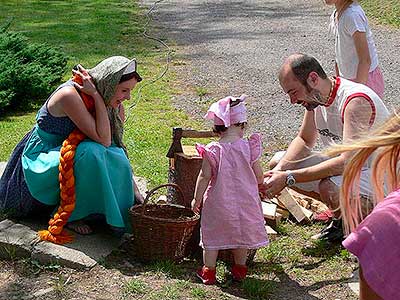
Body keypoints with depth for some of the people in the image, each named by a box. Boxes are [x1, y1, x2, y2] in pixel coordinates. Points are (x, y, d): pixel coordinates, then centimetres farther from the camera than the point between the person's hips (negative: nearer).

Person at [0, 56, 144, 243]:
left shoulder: (114, 105, -6)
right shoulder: (70, 95, -28)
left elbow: (118, 150, -2)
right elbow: (103, 140, -33)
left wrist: (135, 192, -8)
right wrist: (96, 95, -31)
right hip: (40, 161, -7)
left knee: (115, 158, -18)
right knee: (89, 153, -33)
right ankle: (69, 215, -15)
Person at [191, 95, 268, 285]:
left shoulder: (212, 150, -13)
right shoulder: (249, 148, -9)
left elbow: (204, 177, -10)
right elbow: (259, 177, -1)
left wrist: (197, 198, 3)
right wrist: (255, 186, 22)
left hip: (218, 202, -1)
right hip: (245, 201, 2)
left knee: (212, 234, 13)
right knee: (241, 234, 19)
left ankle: (208, 271, 19)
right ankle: (240, 270, 30)